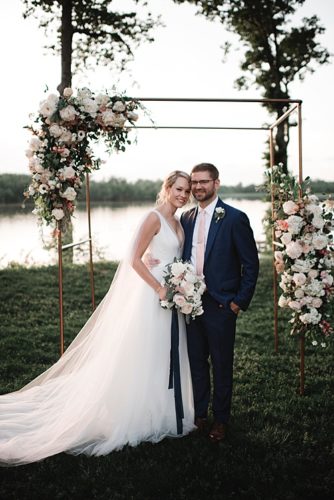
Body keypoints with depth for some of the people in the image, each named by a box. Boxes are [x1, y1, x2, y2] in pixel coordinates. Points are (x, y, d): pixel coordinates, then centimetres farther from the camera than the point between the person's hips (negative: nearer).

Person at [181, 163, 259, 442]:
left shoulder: (235, 218, -9)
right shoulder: (186, 218, 9)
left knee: (222, 366, 7)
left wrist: (240, 301, -10)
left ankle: (221, 420, 21)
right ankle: (199, 415, 28)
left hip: (220, 304, -5)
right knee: (196, 362, 14)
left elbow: (251, 264, -7)